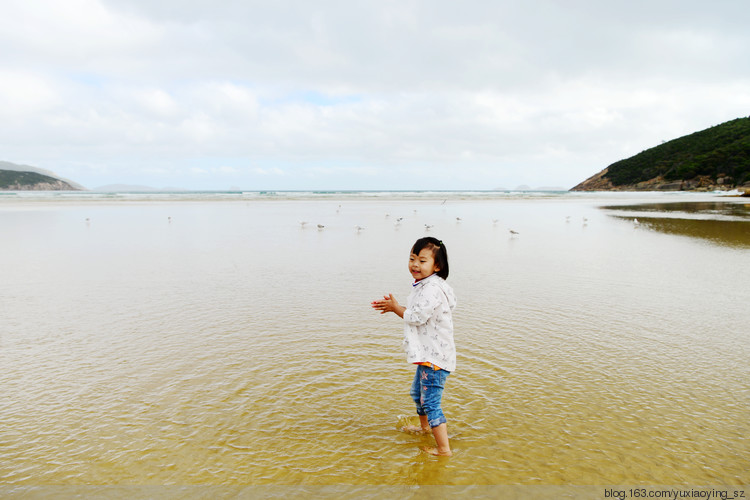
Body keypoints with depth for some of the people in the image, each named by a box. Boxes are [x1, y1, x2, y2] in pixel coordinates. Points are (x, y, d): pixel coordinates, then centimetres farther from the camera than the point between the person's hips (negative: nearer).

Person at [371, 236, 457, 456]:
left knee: (431, 401, -8)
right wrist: (393, 307, 7)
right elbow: (415, 312, 18)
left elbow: (417, 316, -26)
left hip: (435, 357, -11)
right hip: (427, 355, 11)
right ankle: (425, 426, 51)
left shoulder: (433, 288, -24)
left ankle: (444, 449, 0)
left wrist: (396, 307, -10)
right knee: (417, 392, 29)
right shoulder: (423, 285, 10)